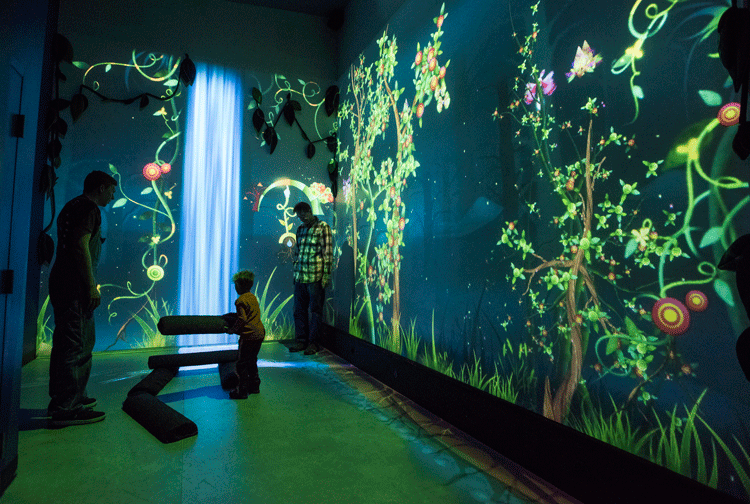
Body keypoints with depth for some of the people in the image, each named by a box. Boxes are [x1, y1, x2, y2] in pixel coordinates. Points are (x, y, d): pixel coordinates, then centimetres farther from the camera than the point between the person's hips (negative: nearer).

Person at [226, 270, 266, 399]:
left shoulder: (241, 300, -16)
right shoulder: (253, 297, 10)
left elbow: (242, 320, -19)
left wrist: (232, 330, -5)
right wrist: (233, 316, 28)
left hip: (248, 336, -9)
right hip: (259, 333, 9)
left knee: (241, 364, 3)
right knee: (252, 361, 21)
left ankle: (242, 391, 9)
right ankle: (254, 386, 28)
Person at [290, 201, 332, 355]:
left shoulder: (322, 227, -2)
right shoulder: (300, 229, 16)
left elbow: (327, 252, -7)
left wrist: (326, 274, -12)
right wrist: (295, 272, 17)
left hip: (315, 277, -6)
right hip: (300, 277, 6)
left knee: (315, 311, 2)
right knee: (299, 310, 10)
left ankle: (313, 343, 11)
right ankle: (301, 341, 21)